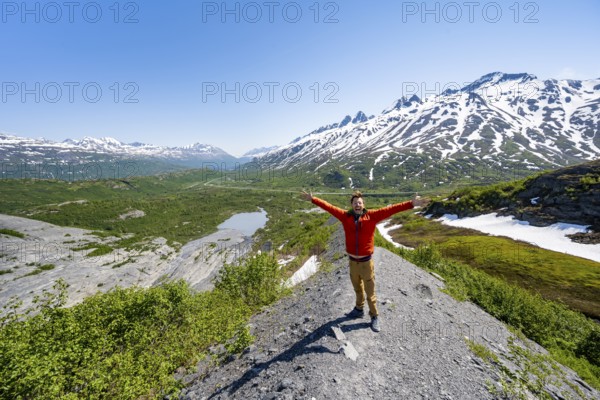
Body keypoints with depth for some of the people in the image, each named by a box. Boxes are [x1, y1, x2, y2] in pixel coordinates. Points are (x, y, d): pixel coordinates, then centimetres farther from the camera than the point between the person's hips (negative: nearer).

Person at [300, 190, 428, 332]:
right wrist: (313, 199, 0)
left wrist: (411, 204, -26)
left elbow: (390, 209, -19)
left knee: (370, 292, 12)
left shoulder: (372, 216, -12)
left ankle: (375, 317, 33)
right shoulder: (345, 216, -6)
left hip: (366, 262, -2)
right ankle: (359, 309, 47)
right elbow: (328, 207, -3)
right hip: (352, 262, 3)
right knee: (358, 289, 25)